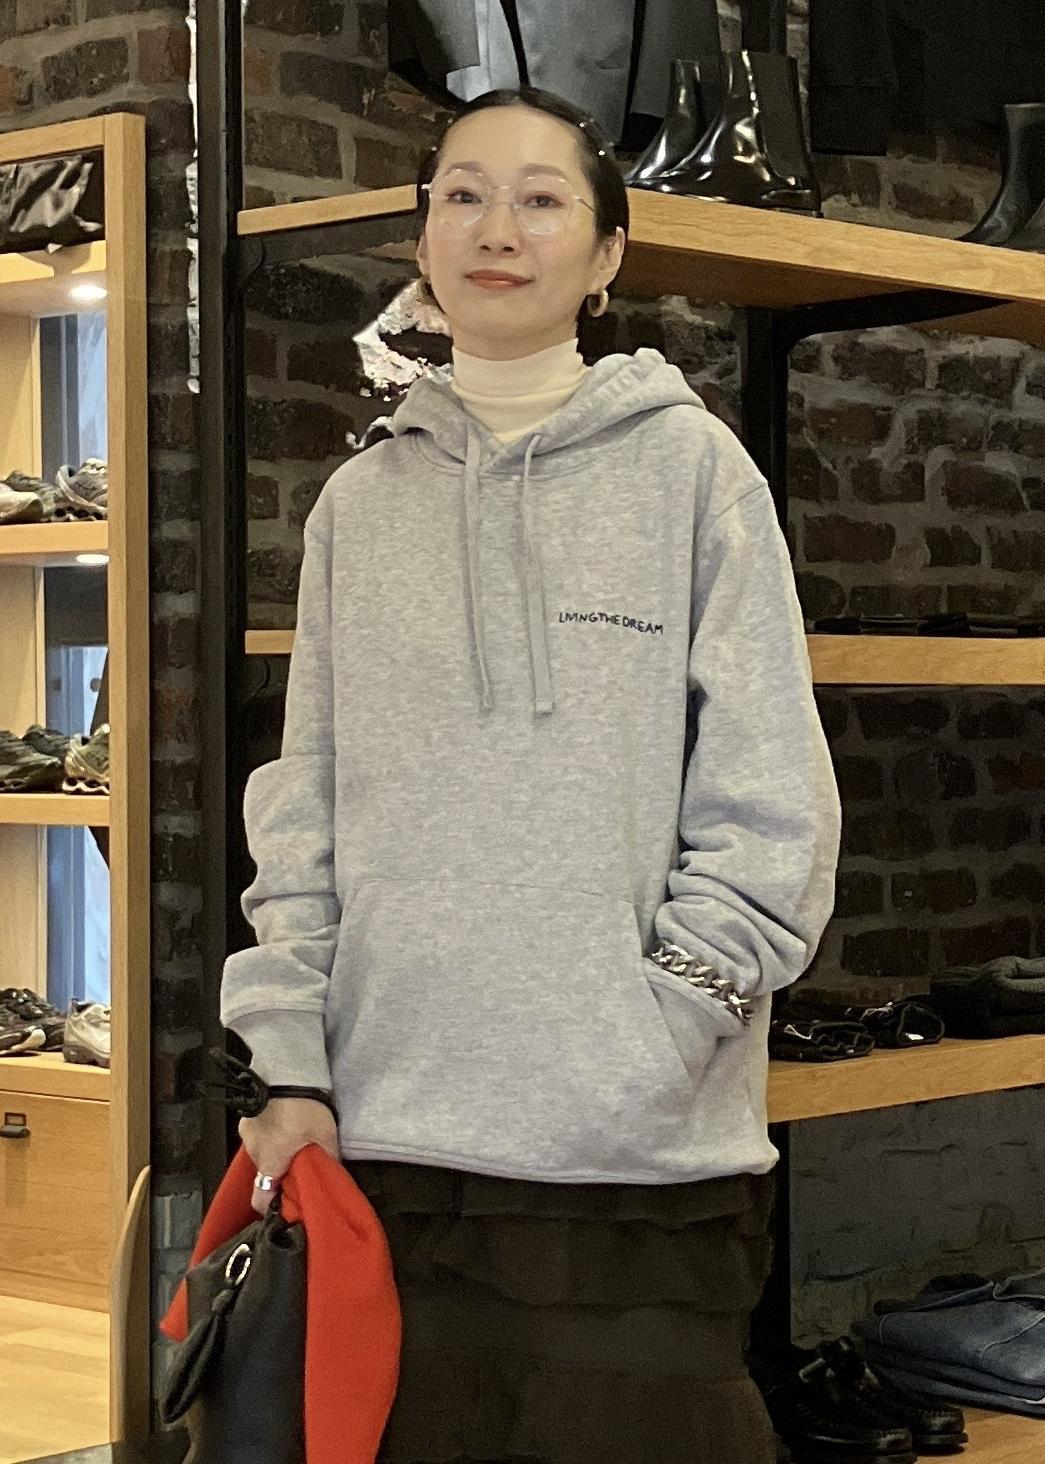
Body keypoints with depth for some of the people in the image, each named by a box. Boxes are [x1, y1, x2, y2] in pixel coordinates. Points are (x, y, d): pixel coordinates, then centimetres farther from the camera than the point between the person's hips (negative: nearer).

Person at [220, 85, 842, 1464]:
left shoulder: (691, 466, 3)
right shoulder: (360, 504, 12)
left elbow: (772, 810, -2)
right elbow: (303, 810, 11)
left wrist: (640, 1042, -10)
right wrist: (292, 1065, 1)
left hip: (642, 1160, -3)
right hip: (388, 1138, 3)